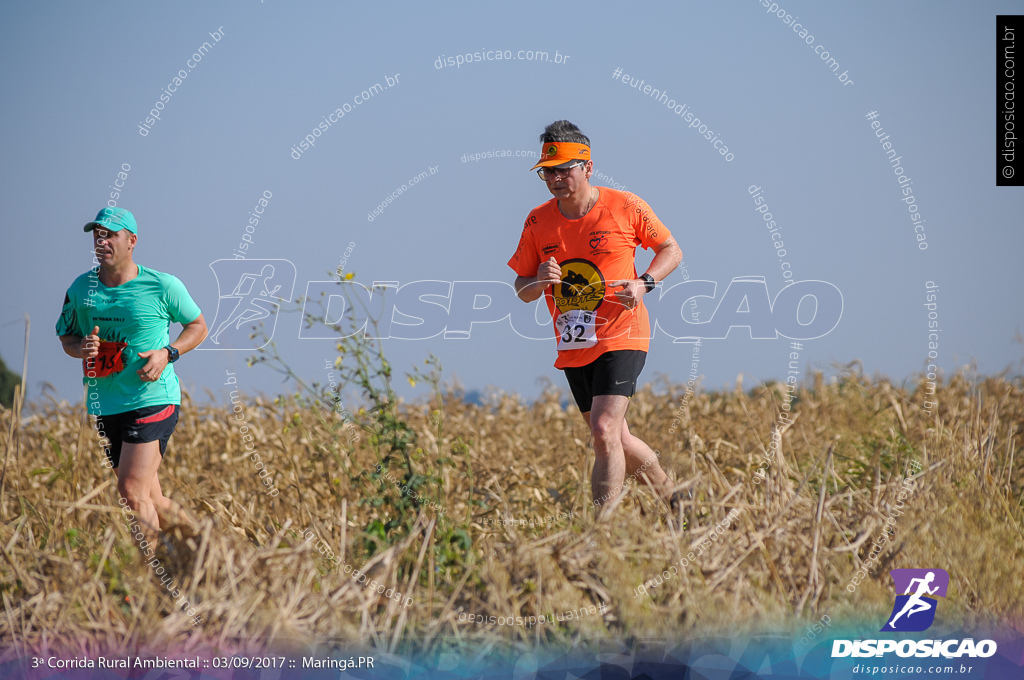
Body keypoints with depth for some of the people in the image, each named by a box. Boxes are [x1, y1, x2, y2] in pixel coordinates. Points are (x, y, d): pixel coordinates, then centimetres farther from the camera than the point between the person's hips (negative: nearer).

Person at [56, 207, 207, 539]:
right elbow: (66, 337, 18)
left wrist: (168, 353, -11)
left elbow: (198, 326, 7)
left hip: (153, 400, -5)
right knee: (152, 501, 10)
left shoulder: (163, 286, -6)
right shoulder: (81, 288, 4)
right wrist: (82, 347, -7)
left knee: (132, 491, -17)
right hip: (106, 407, 5)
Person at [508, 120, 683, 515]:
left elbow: (671, 251, 6)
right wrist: (539, 281, -14)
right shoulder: (538, 222, 2)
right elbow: (522, 290, 10)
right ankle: (673, 498, 36)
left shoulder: (625, 208, -7)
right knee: (617, 441, 13)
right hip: (573, 348, 5)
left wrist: (644, 283, -12)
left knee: (605, 432, -20)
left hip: (620, 338, -5)